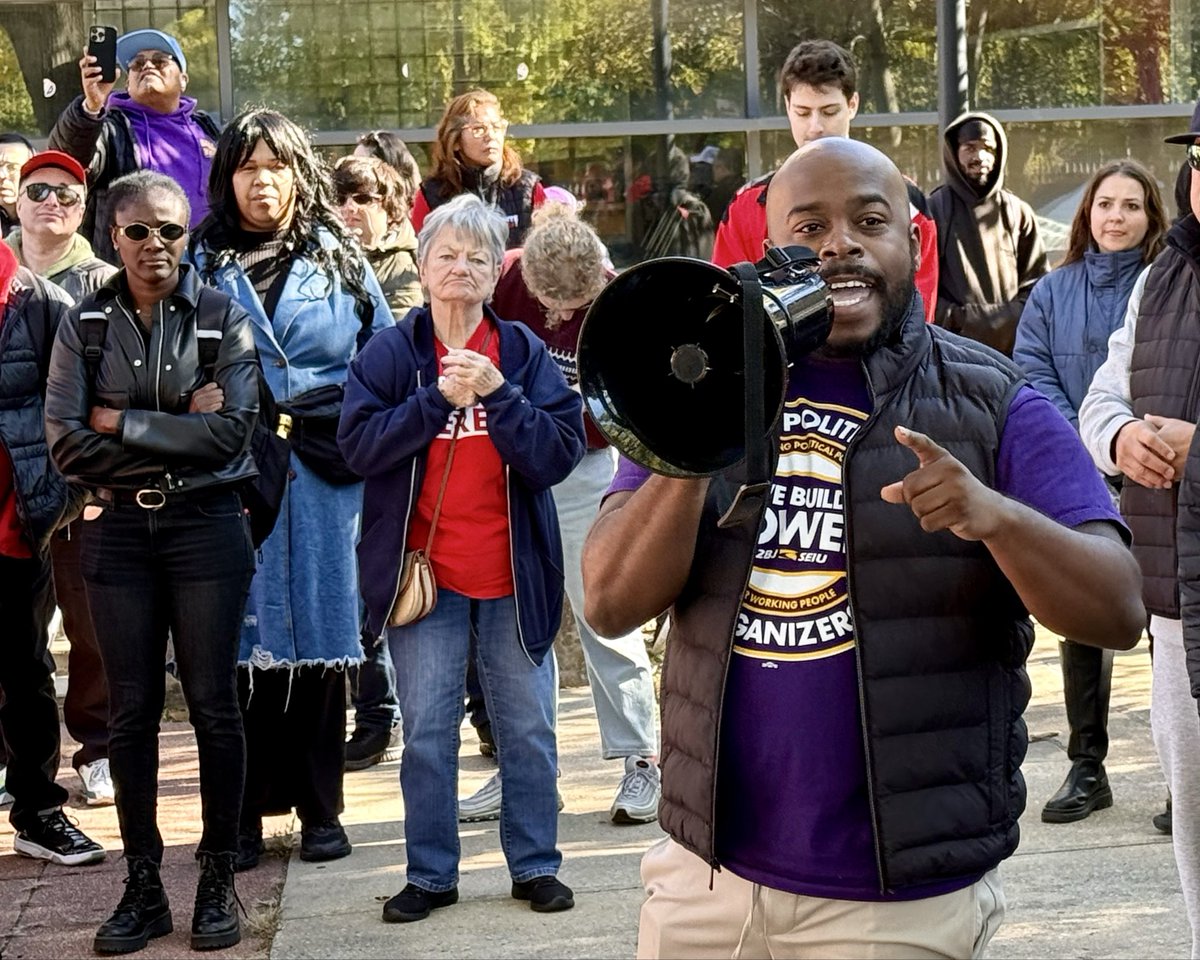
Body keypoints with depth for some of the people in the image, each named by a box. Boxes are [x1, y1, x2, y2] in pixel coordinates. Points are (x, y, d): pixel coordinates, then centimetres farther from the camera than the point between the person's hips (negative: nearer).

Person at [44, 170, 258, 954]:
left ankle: (219, 880, 14)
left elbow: (230, 431, -12)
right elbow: (66, 442, -7)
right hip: (119, 530, 2)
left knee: (213, 704, 3)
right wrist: (177, 432, -12)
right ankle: (143, 887, 14)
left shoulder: (223, 318, 1)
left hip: (206, 527, -1)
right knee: (132, 709, 5)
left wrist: (121, 423, -10)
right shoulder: (85, 324, 4)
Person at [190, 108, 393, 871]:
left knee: (320, 632, 4)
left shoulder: (339, 260, 10)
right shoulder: (201, 264, 8)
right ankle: (241, 814, 9)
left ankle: (321, 808, 14)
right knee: (240, 639, 0)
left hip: (323, 480, 1)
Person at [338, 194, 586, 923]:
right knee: (427, 730, 7)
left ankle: (536, 864, 22)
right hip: (424, 570, 0)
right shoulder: (391, 354, 1)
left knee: (529, 727, 8)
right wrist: (439, 398, -19)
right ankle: (431, 873, 18)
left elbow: (562, 452, -8)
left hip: (514, 574, 0)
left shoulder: (526, 352, 1)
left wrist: (498, 394, -19)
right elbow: (359, 443, -11)